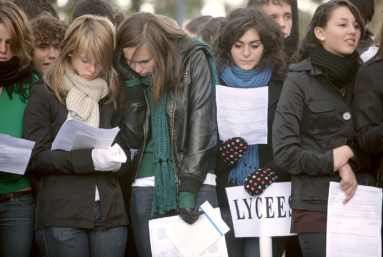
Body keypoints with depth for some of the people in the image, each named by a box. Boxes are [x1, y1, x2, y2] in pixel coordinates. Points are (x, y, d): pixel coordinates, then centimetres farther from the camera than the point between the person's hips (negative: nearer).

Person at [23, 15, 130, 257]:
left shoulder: (111, 95, 15)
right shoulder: (44, 94, 2)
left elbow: (124, 158, 15)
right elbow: (37, 157, -6)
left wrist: (115, 160, -10)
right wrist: (90, 159, -17)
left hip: (109, 212, 4)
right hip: (62, 216, -3)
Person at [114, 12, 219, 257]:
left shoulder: (193, 60, -5)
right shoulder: (129, 72, 7)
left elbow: (201, 125, -10)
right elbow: (133, 138, 0)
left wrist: (189, 188, -16)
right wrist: (133, 82, -9)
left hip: (195, 177, -3)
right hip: (148, 180, 4)